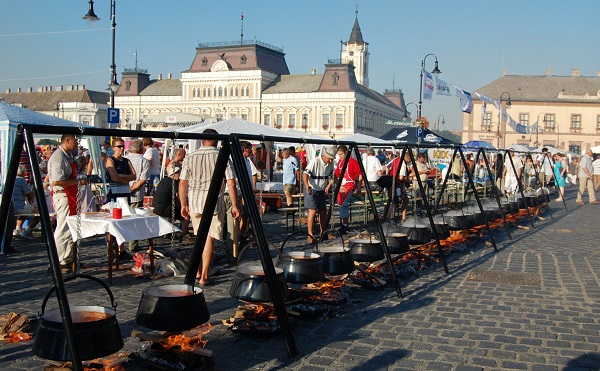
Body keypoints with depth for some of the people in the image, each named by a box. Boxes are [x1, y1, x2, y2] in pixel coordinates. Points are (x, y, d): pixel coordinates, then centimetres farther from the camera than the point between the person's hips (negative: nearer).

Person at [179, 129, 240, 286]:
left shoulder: (190, 158, 6)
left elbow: (182, 183, 6)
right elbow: (231, 184, -7)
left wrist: (184, 205, 16)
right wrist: (234, 206, -1)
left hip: (194, 202, 4)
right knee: (210, 238, 2)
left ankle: (198, 272, 25)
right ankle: (204, 277, 3)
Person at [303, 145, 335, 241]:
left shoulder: (331, 163, -1)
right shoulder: (315, 161, -22)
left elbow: (331, 176, 15)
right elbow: (305, 174, -30)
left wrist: (328, 186, -1)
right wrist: (307, 186, -47)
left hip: (322, 190, 7)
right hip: (311, 190, -7)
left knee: (323, 211, 9)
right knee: (312, 211, -13)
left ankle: (322, 233, 22)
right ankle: (310, 235, -9)